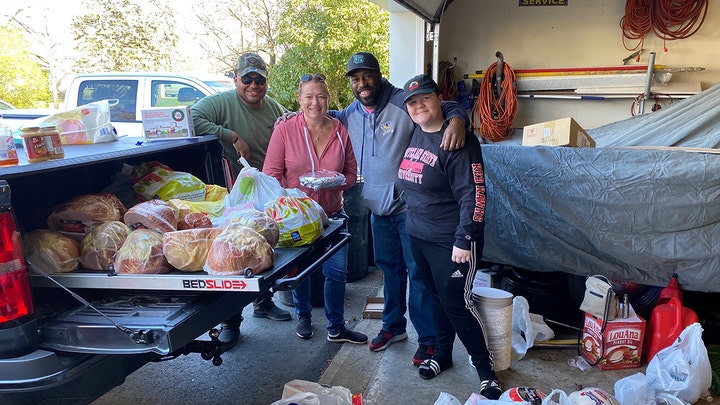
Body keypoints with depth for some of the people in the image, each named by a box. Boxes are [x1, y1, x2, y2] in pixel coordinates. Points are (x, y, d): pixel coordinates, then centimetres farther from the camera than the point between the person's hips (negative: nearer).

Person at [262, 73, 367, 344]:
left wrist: (338, 182, -18)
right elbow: (271, 174, -9)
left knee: (337, 271, 6)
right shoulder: (285, 130, -9)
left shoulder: (340, 131, -3)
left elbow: (351, 173, 4)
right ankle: (303, 316, 43)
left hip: (332, 214, 2)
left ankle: (336, 328, 25)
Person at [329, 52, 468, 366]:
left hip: (409, 207, -7)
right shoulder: (351, 113, 6)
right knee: (389, 268, 21)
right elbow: (329, 117, 27)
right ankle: (393, 326, 39)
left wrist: (456, 120, -40)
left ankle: (428, 339, 16)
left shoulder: (403, 102, -15)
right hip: (378, 209, 7)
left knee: (418, 273, 1)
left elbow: (448, 107, -17)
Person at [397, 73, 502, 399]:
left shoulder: (458, 140, -17)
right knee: (437, 297, 19)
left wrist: (464, 241, -22)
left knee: (456, 302, -1)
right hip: (418, 236, 7)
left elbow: (473, 194, -20)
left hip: (450, 241, -7)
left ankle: (485, 368, 17)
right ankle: (442, 354, 36)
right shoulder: (413, 135, 6)